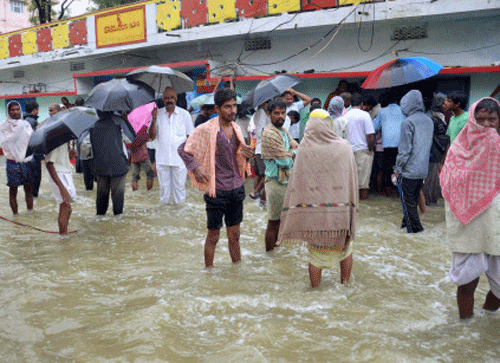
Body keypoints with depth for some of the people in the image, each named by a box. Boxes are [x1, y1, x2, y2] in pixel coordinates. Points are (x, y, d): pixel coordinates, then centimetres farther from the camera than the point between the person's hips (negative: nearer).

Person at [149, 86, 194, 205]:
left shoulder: (184, 114, 4)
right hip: (162, 159, 1)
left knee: (179, 188, 2)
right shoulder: (157, 114, 7)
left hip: (179, 159, -1)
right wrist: (154, 120, -12)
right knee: (164, 188, 8)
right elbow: (152, 137, 1)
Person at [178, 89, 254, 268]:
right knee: (213, 235, 6)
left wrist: (246, 154, -3)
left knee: (234, 235, 14)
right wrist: (195, 168, -19)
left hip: (237, 188, 5)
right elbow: (183, 149, -6)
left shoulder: (236, 129, 8)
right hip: (217, 190, -5)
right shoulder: (206, 130, -11)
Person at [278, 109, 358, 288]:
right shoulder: (344, 147, -3)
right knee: (345, 249, 21)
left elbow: (296, 182, -4)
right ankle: (345, 284, 35)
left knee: (316, 254, 11)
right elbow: (352, 179, 0)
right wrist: (352, 210, 9)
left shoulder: (304, 149, -5)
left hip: (314, 213, 0)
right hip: (341, 212, 1)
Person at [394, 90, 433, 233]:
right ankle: (406, 222, 31)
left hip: (408, 170, -8)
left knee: (407, 201, 3)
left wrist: (398, 169, -7)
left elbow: (404, 149, -16)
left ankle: (414, 229, 5)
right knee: (414, 200, 19)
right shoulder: (429, 121, 8)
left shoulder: (408, 122, -15)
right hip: (423, 170, 8)